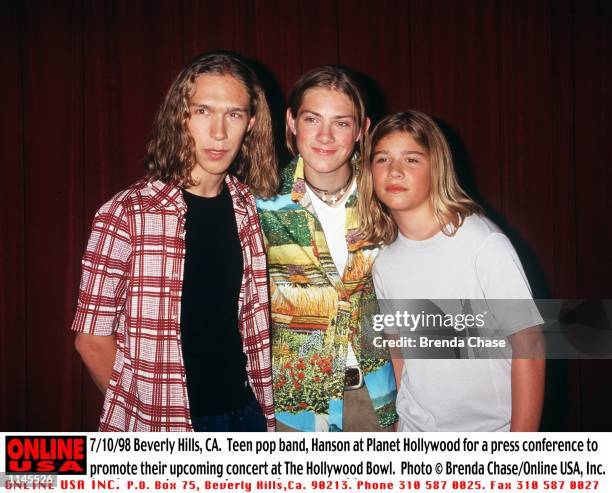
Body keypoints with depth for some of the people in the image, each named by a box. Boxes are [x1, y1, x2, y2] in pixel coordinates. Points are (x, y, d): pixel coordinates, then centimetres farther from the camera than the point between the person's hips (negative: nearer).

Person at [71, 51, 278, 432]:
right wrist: (143, 408, -4)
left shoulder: (254, 211, -1)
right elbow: (92, 338, -9)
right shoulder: (127, 215, -15)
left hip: (246, 413, 4)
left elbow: (255, 321, 8)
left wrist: (264, 399, 2)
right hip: (161, 432, -4)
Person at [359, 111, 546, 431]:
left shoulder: (485, 244, -17)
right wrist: (405, 419, 4)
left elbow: (528, 347, -16)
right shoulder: (384, 263, -1)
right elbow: (398, 344, 8)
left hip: (490, 431, -4)